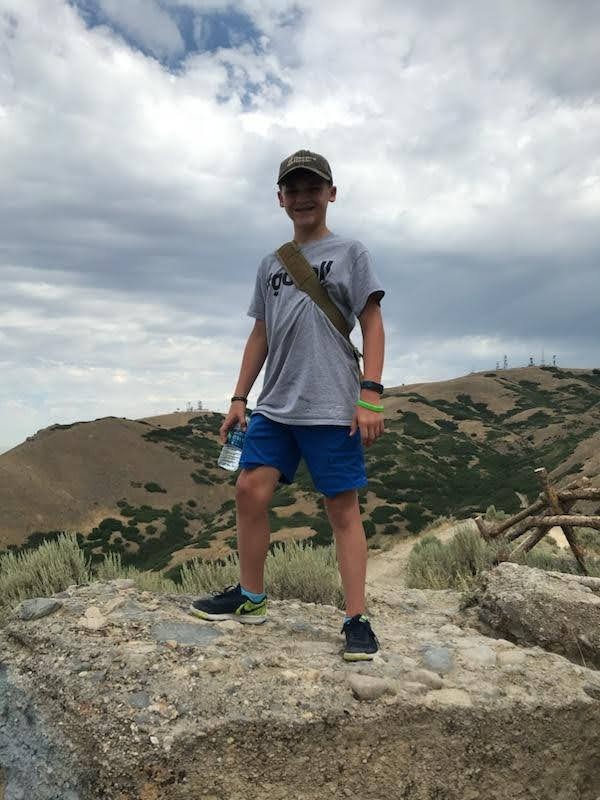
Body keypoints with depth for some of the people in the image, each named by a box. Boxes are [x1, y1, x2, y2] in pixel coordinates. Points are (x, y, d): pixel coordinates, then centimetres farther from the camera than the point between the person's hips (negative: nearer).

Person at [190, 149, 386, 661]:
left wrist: (371, 395, -12)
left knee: (343, 509, -3)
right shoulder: (270, 264, 19)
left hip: (332, 407, -5)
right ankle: (250, 597, 18)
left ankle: (357, 620, 4)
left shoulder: (349, 253, 5)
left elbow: (372, 325, -2)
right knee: (250, 491, 1)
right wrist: (239, 397, 14)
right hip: (274, 406, 5)